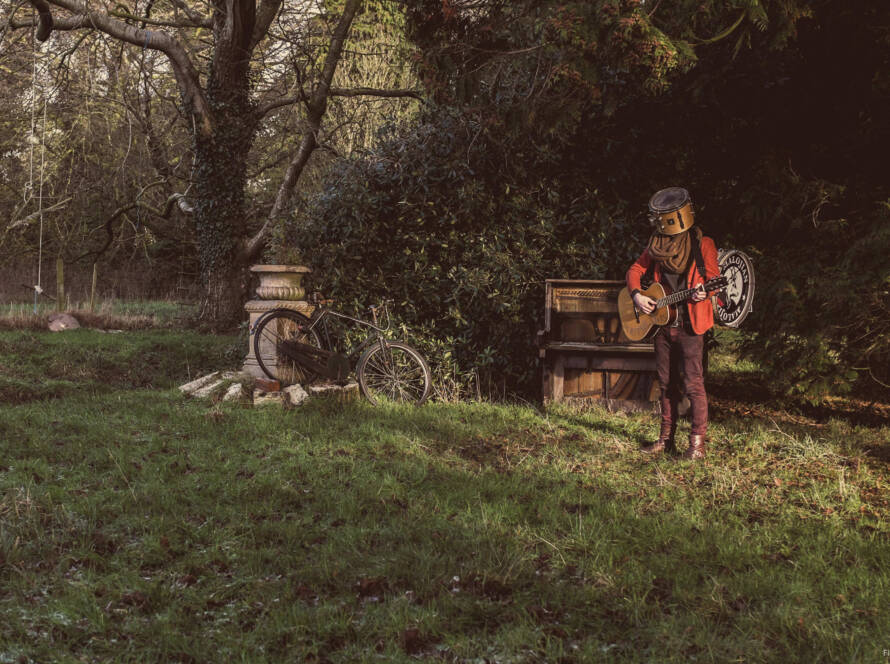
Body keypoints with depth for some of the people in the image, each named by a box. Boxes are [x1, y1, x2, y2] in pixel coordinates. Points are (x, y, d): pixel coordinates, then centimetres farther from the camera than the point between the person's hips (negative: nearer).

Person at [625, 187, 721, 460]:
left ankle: (697, 443, -5)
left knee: (693, 384, -8)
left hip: (690, 325, -6)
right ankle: (667, 438, 21)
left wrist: (704, 292, -28)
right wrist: (637, 295, -1)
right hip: (662, 324, 6)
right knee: (666, 383, 12)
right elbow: (634, 271, 17)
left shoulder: (702, 244, -5)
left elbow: (714, 278, -6)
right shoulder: (656, 245, 10)